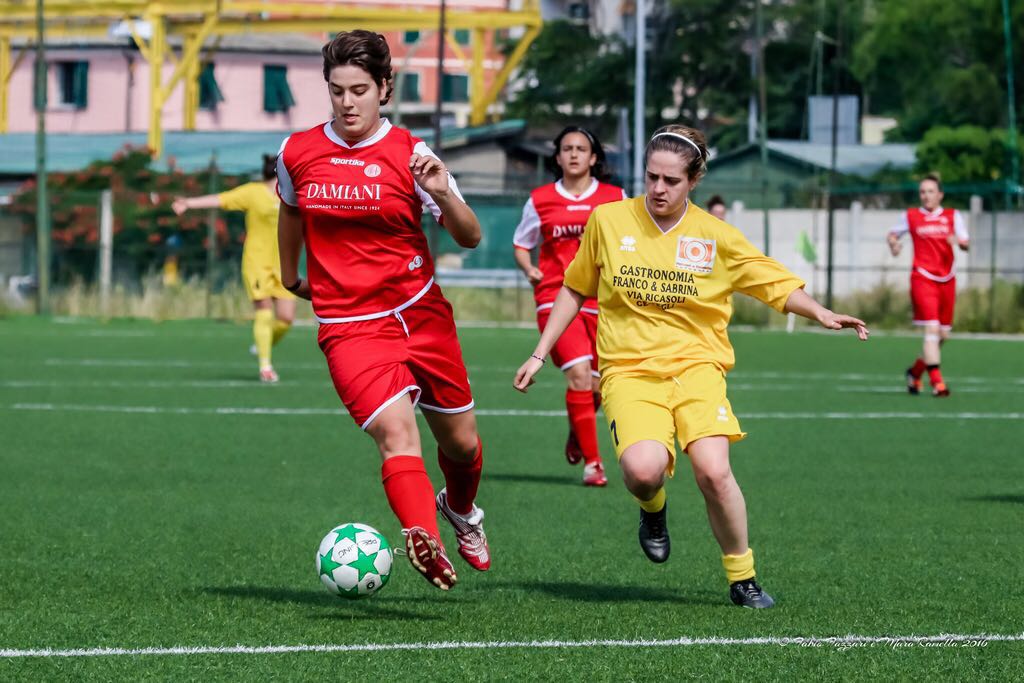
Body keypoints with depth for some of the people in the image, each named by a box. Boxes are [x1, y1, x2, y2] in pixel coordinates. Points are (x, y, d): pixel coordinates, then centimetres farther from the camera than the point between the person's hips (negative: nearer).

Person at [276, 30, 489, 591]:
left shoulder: (410, 154, -6)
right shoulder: (297, 153, 0)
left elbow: (470, 239, -6)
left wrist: (442, 195, -25)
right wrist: (290, 274, 33)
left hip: (421, 313, 1)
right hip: (348, 325, -1)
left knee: (461, 442, 14)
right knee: (396, 431, -25)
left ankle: (461, 511, 48)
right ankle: (423, 542, -43)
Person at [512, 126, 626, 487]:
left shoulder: (615, 198, 6)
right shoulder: (540, 200, 5)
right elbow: (521, 244, 17)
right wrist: (528, 268, -2)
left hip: (601, 301, 2)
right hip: (556, 297, -2)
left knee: (596, 386, 5)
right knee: (578, 373, -19)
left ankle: (578, 437, 38)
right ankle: (591, 461, -14)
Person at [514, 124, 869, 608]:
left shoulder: (716, 237, 2)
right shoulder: (608, 221, 4)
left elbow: (776, 283, 8)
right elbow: (574, 291, 16)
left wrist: (821, 314, -9)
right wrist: (539, 355, 15)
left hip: (695, 364, 0)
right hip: (629, 368, 0)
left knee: (713, 471, -24)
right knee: (643, 469, -29)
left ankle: (742, 577, -1)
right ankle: (652, 508, 10)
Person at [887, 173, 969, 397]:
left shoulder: (952, 216, 8)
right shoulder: (911, 216, 6)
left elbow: (966, 244, 1)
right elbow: (893, 234, 20)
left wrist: (959, 241, -21)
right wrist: (893, 243, -2)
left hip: (946, 279, 3)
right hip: (923, 278, -3)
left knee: (942, 334, 10)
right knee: (932, 328, -17)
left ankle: (916, 370, 32)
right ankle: (937, 382, -19)